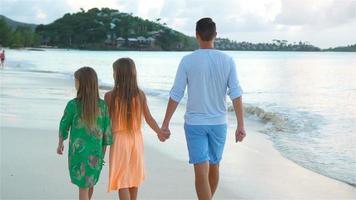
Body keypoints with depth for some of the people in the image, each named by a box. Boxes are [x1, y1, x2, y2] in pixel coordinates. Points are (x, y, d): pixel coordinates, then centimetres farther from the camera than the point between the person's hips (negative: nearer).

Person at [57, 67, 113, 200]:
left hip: (78, 152, -3)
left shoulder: (73, 105, -15)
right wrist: (102, 155, 10)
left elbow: (64, 125, 0)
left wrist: (60, 143, 19)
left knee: (83, 187, 10)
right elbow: (107, 132, -3)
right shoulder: (102, 105, -8)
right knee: (90, 184, 23)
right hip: (95, 153, 3)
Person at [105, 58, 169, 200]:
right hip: (136, 138, 4)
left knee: (121, 181, 1)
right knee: (133, 177, 20)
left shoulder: (110, 96, -13)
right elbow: (149, 118, 0)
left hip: (119, 139, -4)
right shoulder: (140, 94, -4)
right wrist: (160, 133, 16)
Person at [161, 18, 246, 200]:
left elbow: (176, 95, -8)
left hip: (194, 123, -3)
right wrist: (241, 125, -4)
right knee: (214, 167, 21)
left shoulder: (188, 61, -9)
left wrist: (165, 124, -1)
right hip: (218, 123, 3)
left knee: (201, 172, -4)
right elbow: (236, 95, -7)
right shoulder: (227, 61, -3)